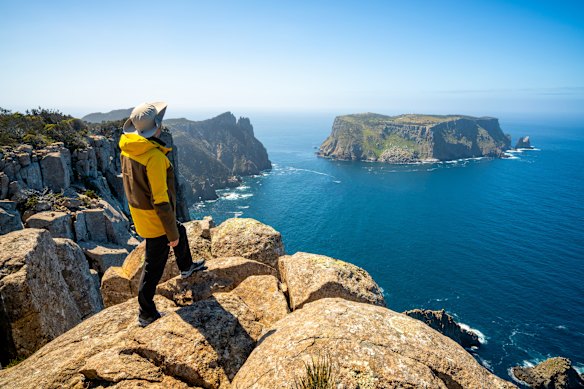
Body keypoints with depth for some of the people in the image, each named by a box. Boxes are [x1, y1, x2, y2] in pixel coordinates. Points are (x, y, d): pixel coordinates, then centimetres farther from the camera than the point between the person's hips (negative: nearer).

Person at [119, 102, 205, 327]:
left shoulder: (127, 148, -1)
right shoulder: (154, 156, -29)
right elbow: (160, 200, -27)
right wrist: (171, 233, -18)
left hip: (138, 212, 9)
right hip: (155, 219, -9)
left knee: (180, 233, 31)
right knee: (153, 266, 7)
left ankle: (186, 268, 54)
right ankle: (146, 315, 23)